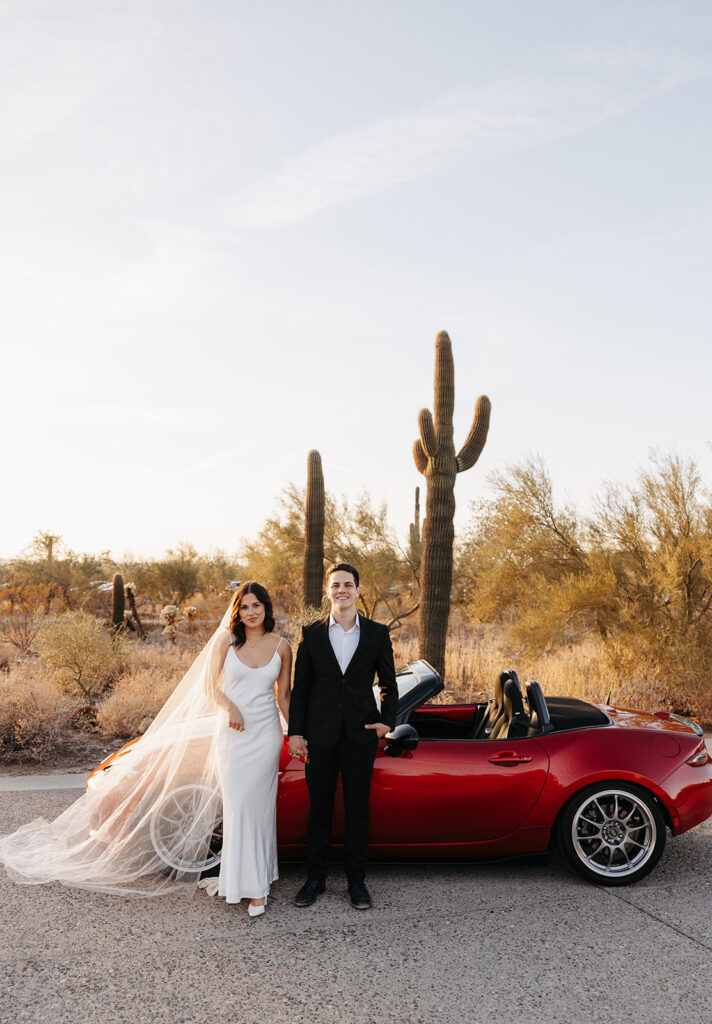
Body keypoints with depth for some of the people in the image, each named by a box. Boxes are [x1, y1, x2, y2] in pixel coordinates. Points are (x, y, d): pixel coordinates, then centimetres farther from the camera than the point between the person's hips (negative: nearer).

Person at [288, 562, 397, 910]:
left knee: (358, 811, 8)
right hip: (320, 736, 0)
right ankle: (315, 879, 25)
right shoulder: (311, 634, 3)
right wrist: (295, 732, -2)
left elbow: (388, 684, 7)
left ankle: (357, 882, 22)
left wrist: (387, 721, -7)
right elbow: (299, 687, 4)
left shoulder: (377, 633, 2)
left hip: (360, 735, 0)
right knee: (319, 810, 10)